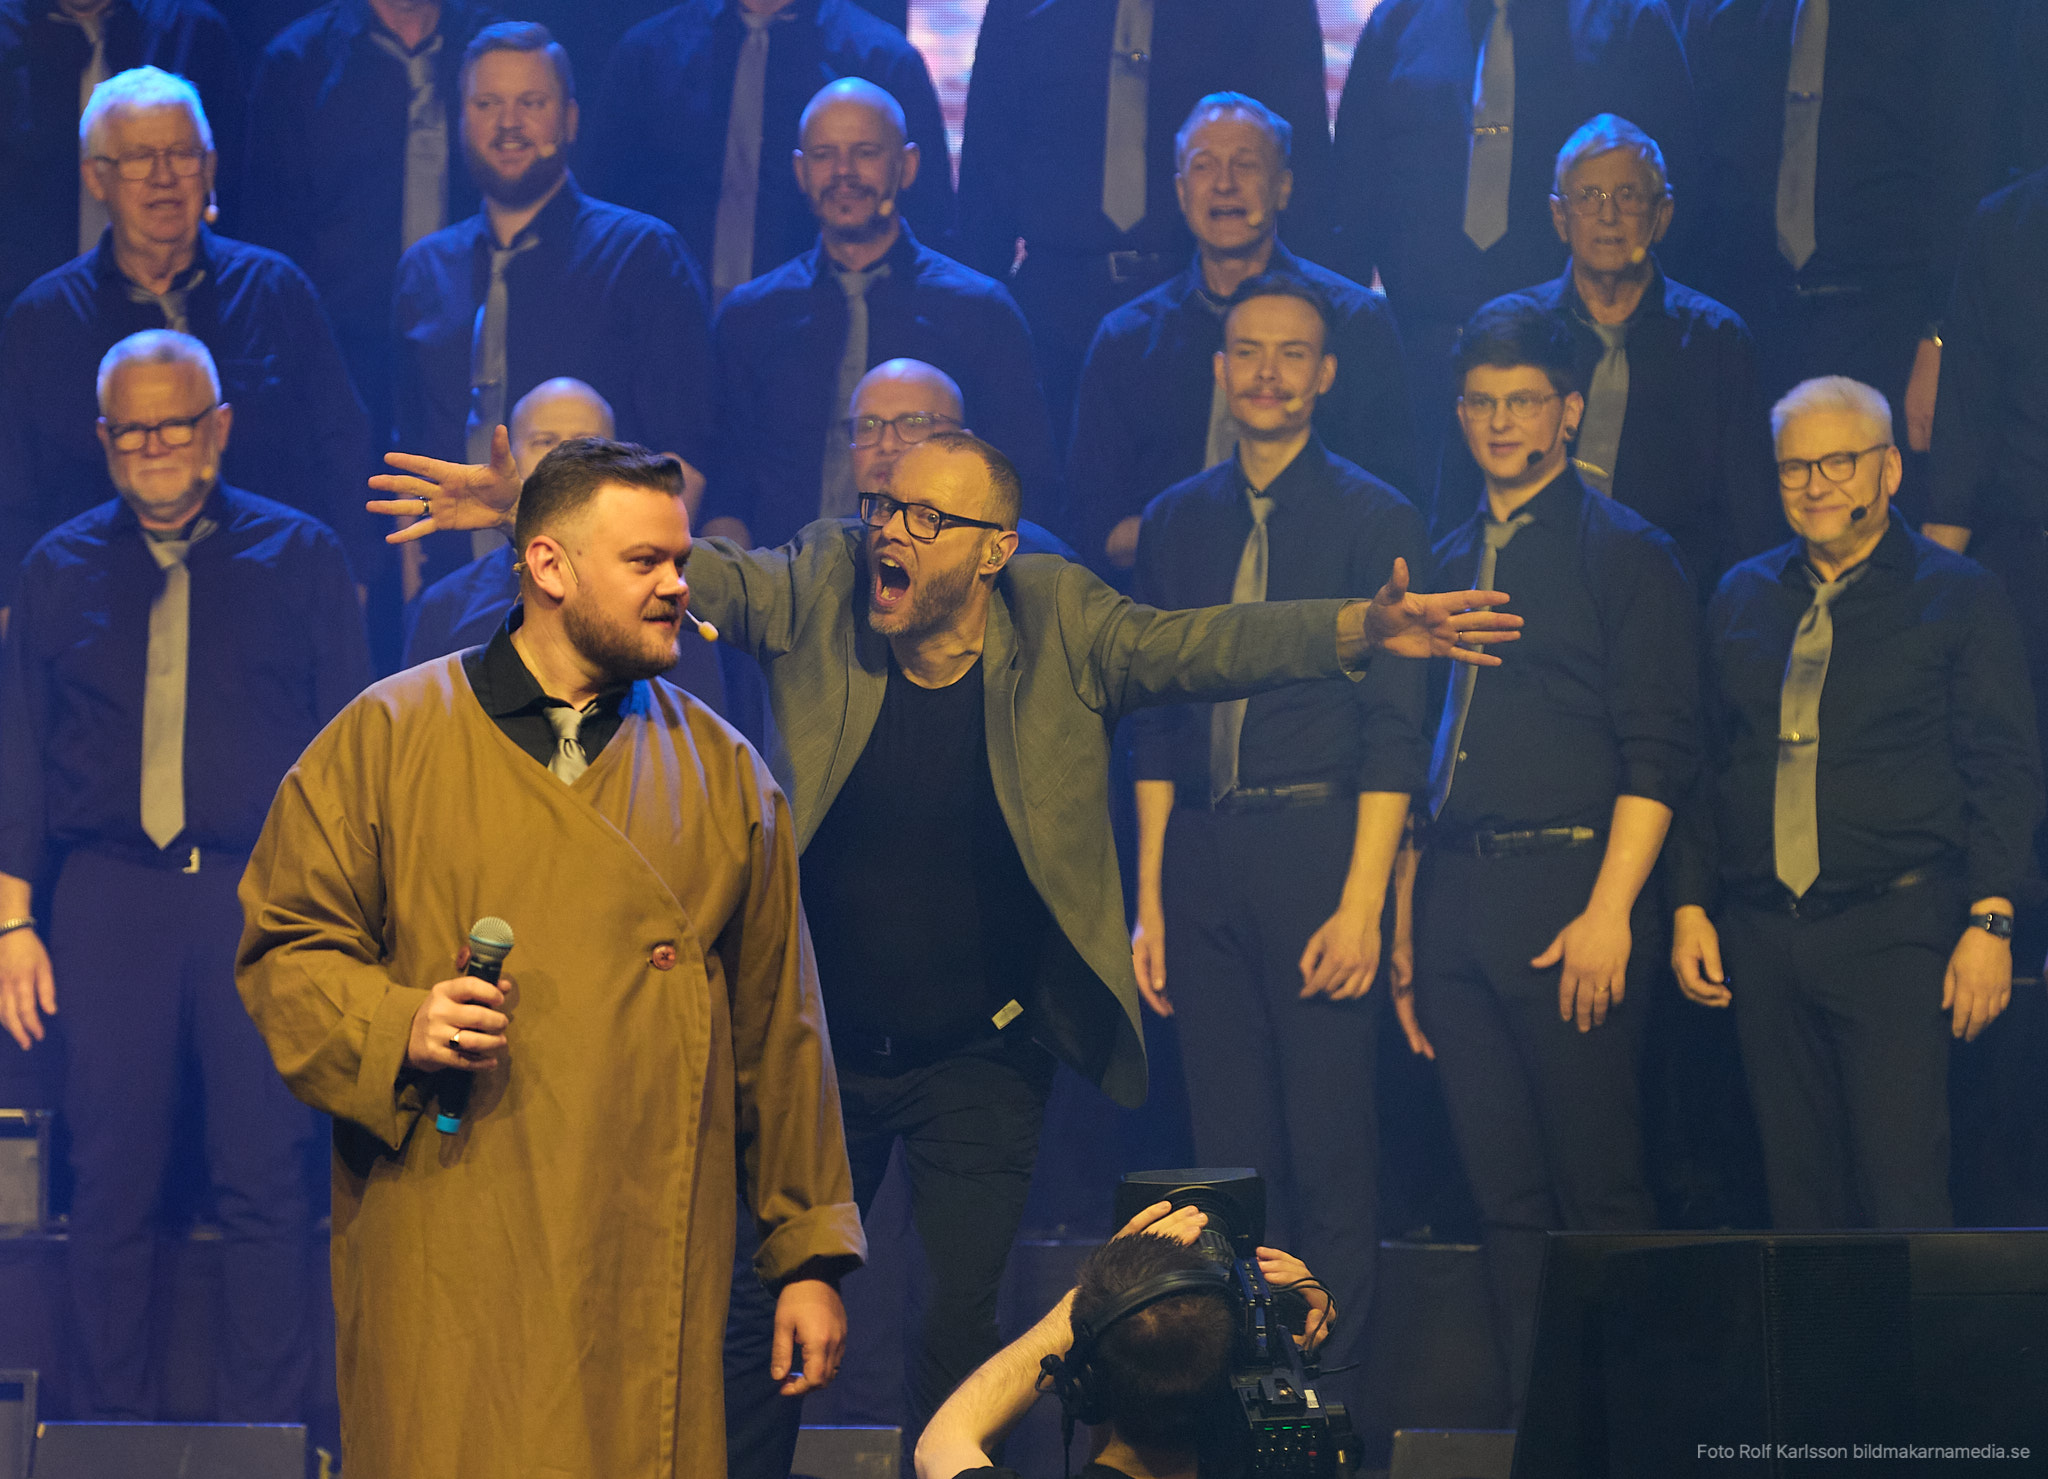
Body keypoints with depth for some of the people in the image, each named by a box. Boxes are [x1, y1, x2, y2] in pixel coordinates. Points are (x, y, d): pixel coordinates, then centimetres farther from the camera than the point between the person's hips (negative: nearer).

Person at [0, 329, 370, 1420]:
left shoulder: (300, 559, 9)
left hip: (262, 897, -1)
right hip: (107, 900, 1)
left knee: (266, 1182, -4)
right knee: (113, 1182, 1)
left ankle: (264, 1439, 2)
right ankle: (119, 1438, 9)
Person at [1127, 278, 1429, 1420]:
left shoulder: (1377, 520, 0)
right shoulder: (1178, 521, 13)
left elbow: (1395, 729, -5)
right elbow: (1156, 725, 15)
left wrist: (1361, 900, -12)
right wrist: (1150, 899, 9)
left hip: (1321, 847, -4)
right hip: (1203, 861, 4)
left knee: (1331, 1162, -4)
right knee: (1227, 1160, 7)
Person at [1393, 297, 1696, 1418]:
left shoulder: (1625, 554, 1)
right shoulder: (1450, 564, 19)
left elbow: (1656, 754, -7)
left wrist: (1609, 911, -16)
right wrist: (1402, 928, 13)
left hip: (1569, 888, -6)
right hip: (1455, 897, 6)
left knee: (1597, 1187, -5)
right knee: (1503, 1194, 6)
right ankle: (1530, 1420, 10)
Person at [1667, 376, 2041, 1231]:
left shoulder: (1957, 596, 3)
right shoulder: (1741, 599, 15)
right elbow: (1706, 766, 19)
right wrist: (1690, 905, 10)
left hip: (1894, 934, -4)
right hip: (1761, 934, 4)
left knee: (1904, 1195, -11)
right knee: (1800, 1195, 5)